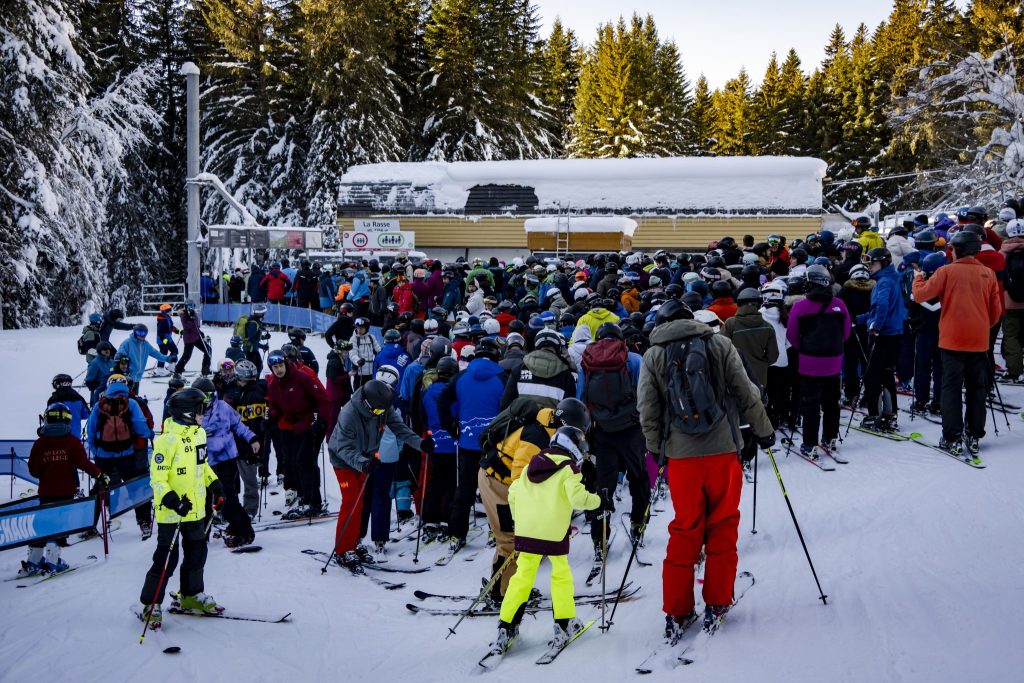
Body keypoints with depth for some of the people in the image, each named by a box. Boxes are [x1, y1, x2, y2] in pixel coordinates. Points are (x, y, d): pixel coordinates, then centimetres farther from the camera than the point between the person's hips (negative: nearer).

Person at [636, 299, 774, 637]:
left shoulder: (652, 356, 4)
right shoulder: (719, 344, 3)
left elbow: (647, 411, 1)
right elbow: (747, 394, 2)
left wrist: (656, 449, 15)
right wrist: (763, 431, 14)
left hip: (681, 455, 1)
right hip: (723, 449, -1)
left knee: (684, 531, 10)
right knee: (722, 527, 12)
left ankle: (676, 612, 11)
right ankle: (716, 604, 15)